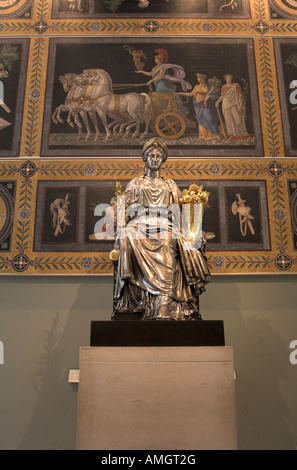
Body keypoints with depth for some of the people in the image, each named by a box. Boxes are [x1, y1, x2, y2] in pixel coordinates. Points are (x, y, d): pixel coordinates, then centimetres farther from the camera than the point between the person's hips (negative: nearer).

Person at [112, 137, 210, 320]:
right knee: (128, 236, -37)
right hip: (141, 225, 0)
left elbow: (176, 212, 16)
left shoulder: (170, 185, 25)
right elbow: (129, 209, 15)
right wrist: (141, 209, -4)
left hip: (164, 226, 0)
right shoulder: (136, 183, 24)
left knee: (167, 244, -35)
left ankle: (164, 307, -41)